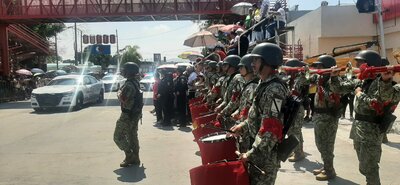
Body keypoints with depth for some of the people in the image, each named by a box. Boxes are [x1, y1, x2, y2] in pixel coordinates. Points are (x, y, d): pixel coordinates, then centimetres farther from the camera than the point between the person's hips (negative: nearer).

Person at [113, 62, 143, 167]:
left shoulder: (129, 85, -21)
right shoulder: (136, 83, 10)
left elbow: (122, 98, -28)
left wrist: (119, 93, -10)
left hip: (128, 115, -10)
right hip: (136, 114, 10)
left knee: (118, 136, -1)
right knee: (132, 136, 16)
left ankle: (130, 157, -2)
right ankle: (135, 159, 22)